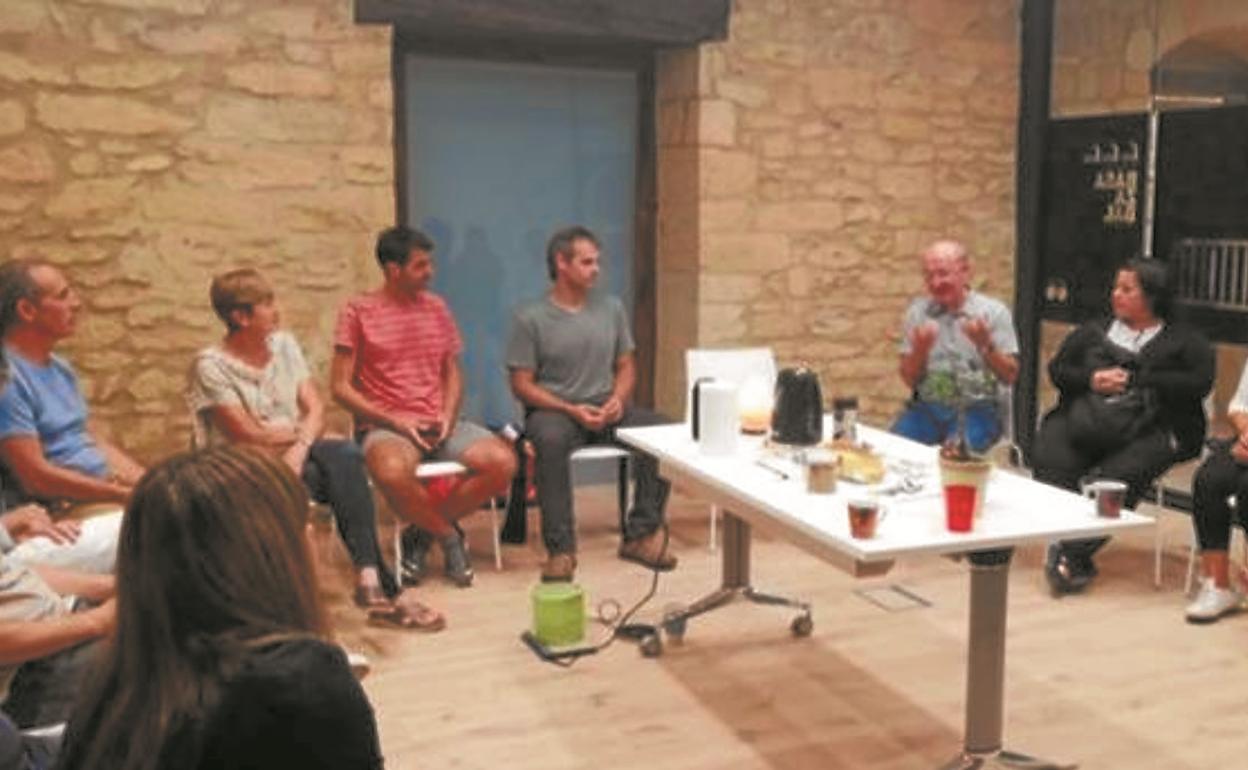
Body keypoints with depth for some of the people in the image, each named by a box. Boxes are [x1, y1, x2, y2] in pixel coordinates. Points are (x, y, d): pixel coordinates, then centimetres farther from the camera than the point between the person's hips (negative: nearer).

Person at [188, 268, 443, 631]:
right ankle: (385, 590, -29)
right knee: (344, 467, -30)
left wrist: (301, 446, -17)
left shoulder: (284, 345, 11)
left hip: (295, 456, 5)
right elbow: (248, 436, -13)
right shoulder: (211, 366, -7)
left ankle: (368, 576, -36)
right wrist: (302, 431, -1)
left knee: (346, 455, -30)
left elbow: (315, 409, 3)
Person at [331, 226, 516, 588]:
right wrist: (395, 421, -13)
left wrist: (448, 416, -1)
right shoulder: (358, 311, 0)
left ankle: (426, 530, -3)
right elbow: (341, 388, -3)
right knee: (393, 472, -40)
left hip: (438, 424, 5)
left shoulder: (436, 307, 15)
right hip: (384, 426, -4)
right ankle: (449, 536, -9)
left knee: (502, 462, -23)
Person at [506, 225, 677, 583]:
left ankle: (640, 535, -16)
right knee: (551, 439, -39)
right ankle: (560, 549, -31)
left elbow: (626, 365, 15)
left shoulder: (611, 307, 10)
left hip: (606, 407, 4)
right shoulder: (529, 318, -4)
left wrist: (618, 399, -8)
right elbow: (522, 384, -5)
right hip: (553, 408, -4)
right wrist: (572, 410, -18)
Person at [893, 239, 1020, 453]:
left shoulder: (994, 311, 0)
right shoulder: (917, 311, 7)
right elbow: (909, 380, 5)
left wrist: (985, 345, -19)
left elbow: (1010, 376, -3)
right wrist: (919, 349, -14)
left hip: (977, 409, -2)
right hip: (926, 406, 2)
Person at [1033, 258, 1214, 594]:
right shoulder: (1093, 331, 27)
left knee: (1116, 477, -33)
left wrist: (1134, 380, -4)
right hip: (1083, 420, 3)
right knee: (1048, 460, -27)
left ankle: (1071, 556, -27)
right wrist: (1091, 378, -2)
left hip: (1147, 430, -3)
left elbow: (1198, 383, -1)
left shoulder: (1183, 340, 15)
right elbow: (1056, 369, 19)